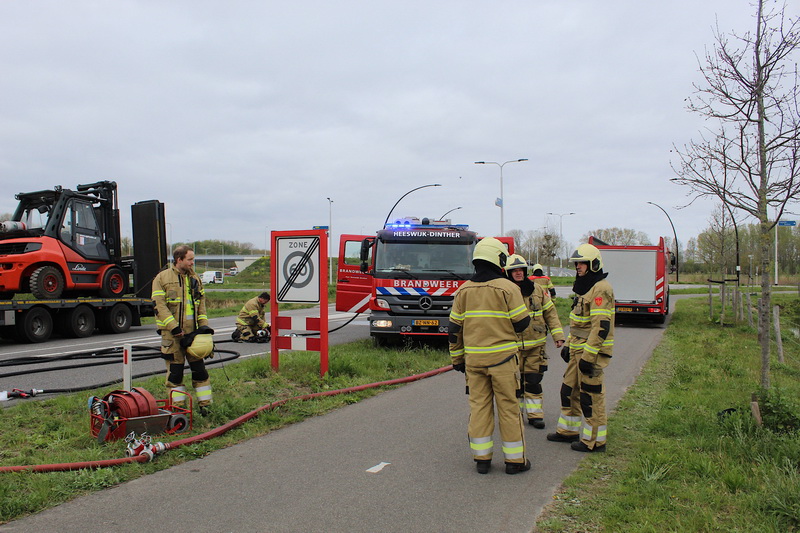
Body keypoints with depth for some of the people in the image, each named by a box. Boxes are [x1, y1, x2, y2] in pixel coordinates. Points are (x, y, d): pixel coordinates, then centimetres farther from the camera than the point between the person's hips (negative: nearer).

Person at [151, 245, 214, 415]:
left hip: (193, 332, 4)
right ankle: (178, 406, 12)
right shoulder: (162, 278, -3)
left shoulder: (195, 279, 13)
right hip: (172, 334, -4)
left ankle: (204, 404, 14)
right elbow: (159, 306, -10)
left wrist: (204, 325, 4)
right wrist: (174, 327, -16)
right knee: (175, 370, 2)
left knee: (199, 368, 6)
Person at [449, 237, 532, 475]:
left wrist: (457, 359, 16)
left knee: (478, 406, 10)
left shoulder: (463, 291, 5)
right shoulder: (507, 288, -8)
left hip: (473, 358, 4)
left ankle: (481, 458, 15)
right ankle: (515, 460, 13)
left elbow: (454, 329, 7)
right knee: (509, 407, 5)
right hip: (502, 357, -4)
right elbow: (521, 323, -7)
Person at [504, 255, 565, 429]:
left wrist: (558, 335, 4)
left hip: (535, 345, 2)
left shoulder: (537, 290, 5)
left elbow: (550, 313, 10)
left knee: (533, 381, 6)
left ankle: (535, 415, 16)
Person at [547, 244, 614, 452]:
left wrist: (588, 356, -25)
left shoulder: (600, 289, -17)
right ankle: (568, 430, 29)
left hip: (592, 352, -10)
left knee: (591, 395, -1)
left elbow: (601, 326, -24)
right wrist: (568, 345, 21)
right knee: (570, 390, 16)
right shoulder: (584, 287, 16)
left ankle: (594, 440, 10)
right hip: (578, 350, 10)